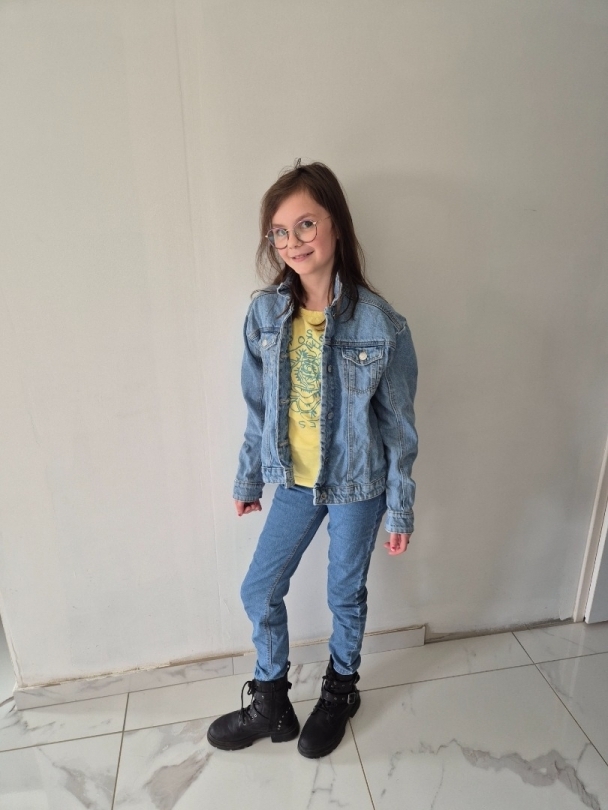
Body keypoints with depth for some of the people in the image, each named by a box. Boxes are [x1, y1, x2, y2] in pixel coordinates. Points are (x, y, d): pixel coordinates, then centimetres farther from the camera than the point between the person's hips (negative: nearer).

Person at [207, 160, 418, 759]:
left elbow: (398, 425, -10)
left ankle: (340, 690, 47)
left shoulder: (381, 325, -19)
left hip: (357, 485, -3)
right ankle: (270, 703, 38)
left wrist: (400, 508, -5)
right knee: (259, 590, 12)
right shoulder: (265, 313, -8)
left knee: (345, 594, 17)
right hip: (296, 480, 4)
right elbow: (258, 408, 2)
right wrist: (249, 478, 9)